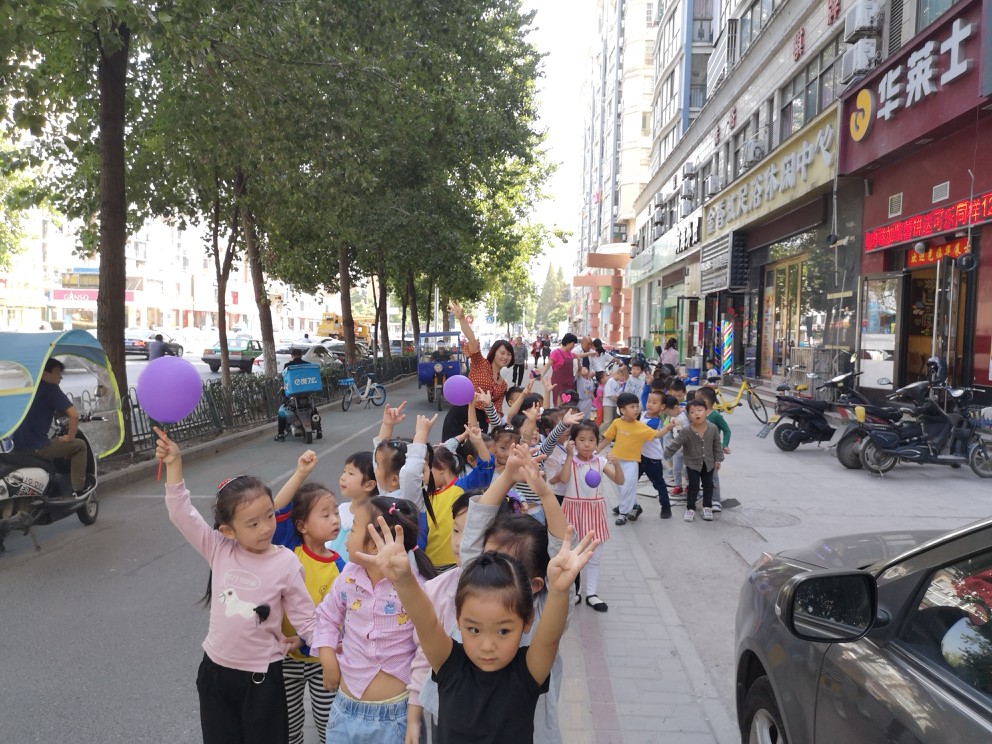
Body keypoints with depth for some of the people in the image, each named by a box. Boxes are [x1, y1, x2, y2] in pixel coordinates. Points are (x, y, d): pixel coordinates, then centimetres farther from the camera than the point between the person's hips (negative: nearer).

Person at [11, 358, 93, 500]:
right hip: (35, 447, -9)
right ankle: (79, 488, 9)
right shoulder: (51, 388, -8)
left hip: (16, 445, 9)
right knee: (79, 445, 7)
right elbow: (74, 414, -18)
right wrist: (70, 437, -6)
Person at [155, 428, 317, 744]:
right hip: (214, 670, 3)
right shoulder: (219, 550, -9)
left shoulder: (286, 563, -16)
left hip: (261, 676, -3)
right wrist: (174, 464, -18)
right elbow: (182, 513, -10)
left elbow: (304, 618, -10)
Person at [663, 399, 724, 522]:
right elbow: (675, 445, -19)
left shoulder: (713, 428, -17)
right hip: (692, 463, -2)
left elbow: (717, 445, -3)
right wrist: (664, 455, -21)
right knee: (693, 487, 5)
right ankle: (690, 509, 18)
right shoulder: (686, 432, -24)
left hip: (709, 463, 3)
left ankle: (707, 507, 31)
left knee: (708, 485, 15)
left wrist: (718, 460, 4)